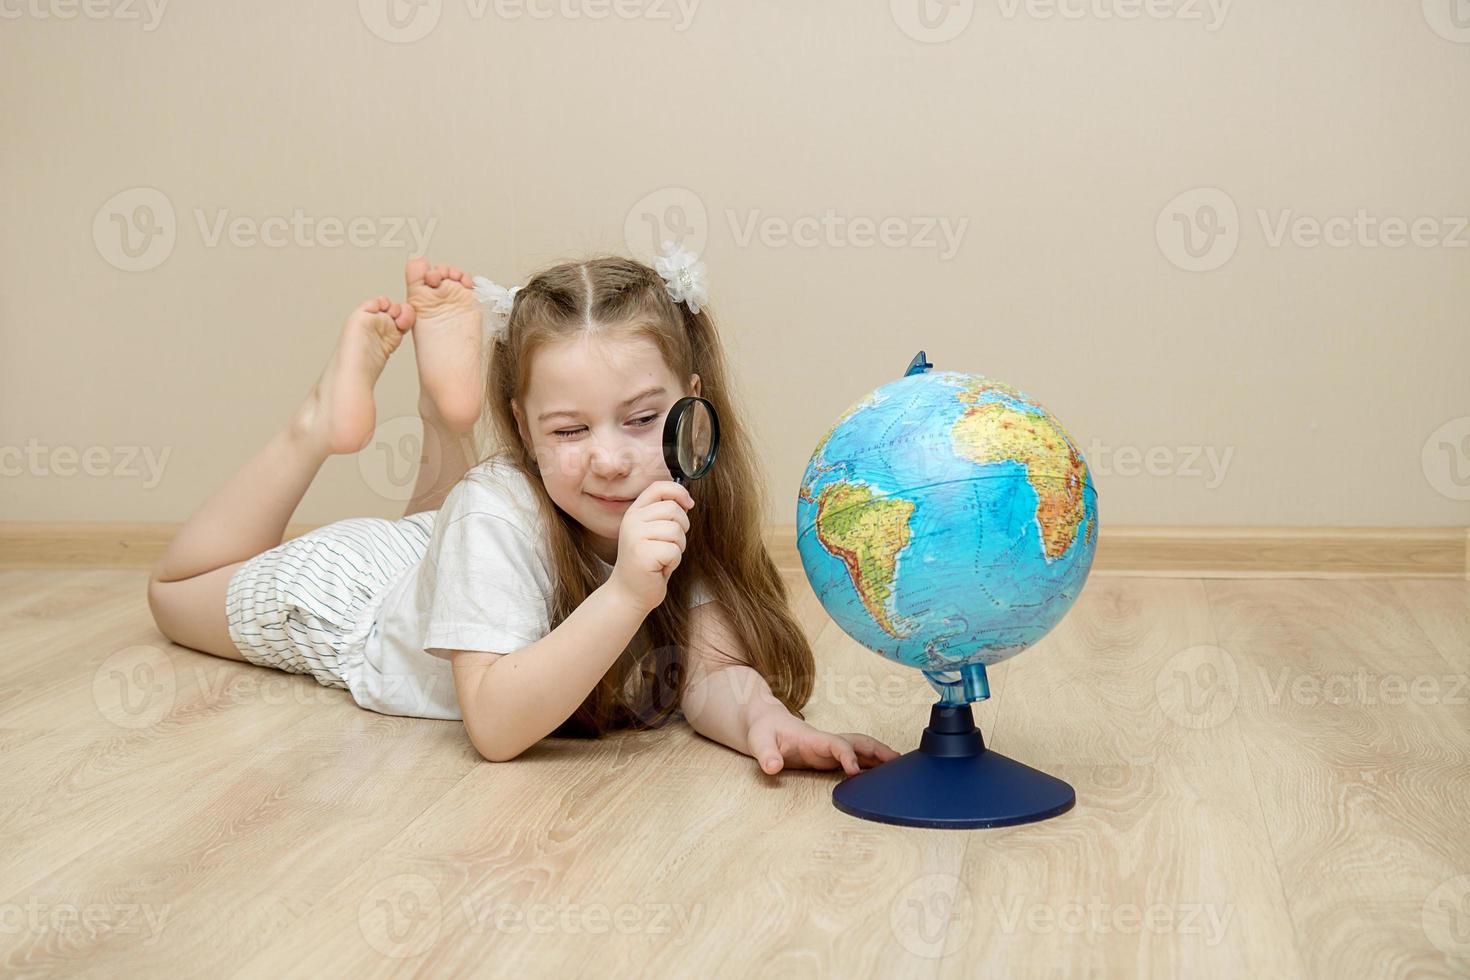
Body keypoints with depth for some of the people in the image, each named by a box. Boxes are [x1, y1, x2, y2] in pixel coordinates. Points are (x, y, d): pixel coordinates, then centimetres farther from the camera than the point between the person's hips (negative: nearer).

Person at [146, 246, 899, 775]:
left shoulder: (682, 510, -31)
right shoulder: (498, 517, -45)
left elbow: (709, 669, -34)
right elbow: (493, 726, -50)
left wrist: (759, 716, -58)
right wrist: (626, 595, -62)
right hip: (347, 602, -4)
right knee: (175, 591, 22)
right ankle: (322, 423, 18)